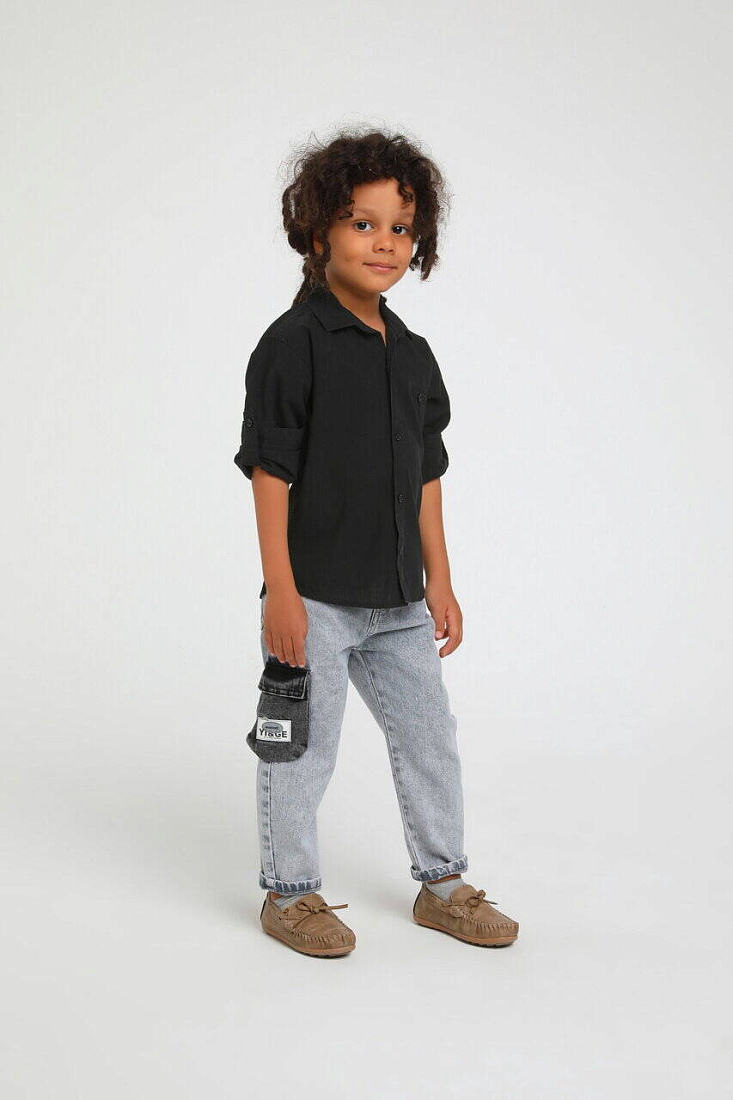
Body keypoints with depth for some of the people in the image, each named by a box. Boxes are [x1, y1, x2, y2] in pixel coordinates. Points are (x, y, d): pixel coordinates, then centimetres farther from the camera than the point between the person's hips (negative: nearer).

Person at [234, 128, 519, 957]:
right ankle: (289, 894, 25)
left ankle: (442, 883, 31)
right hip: (314, 597, -6)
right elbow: (270, 473, -13)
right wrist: (280, 592, -16)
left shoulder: (413, 355, 9)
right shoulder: (293, 343, -11)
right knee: (302, 750, 5)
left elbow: (426, 477, 14)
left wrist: (438, 580, 12)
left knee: (430, 735, 14)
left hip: (396, 598, 7)